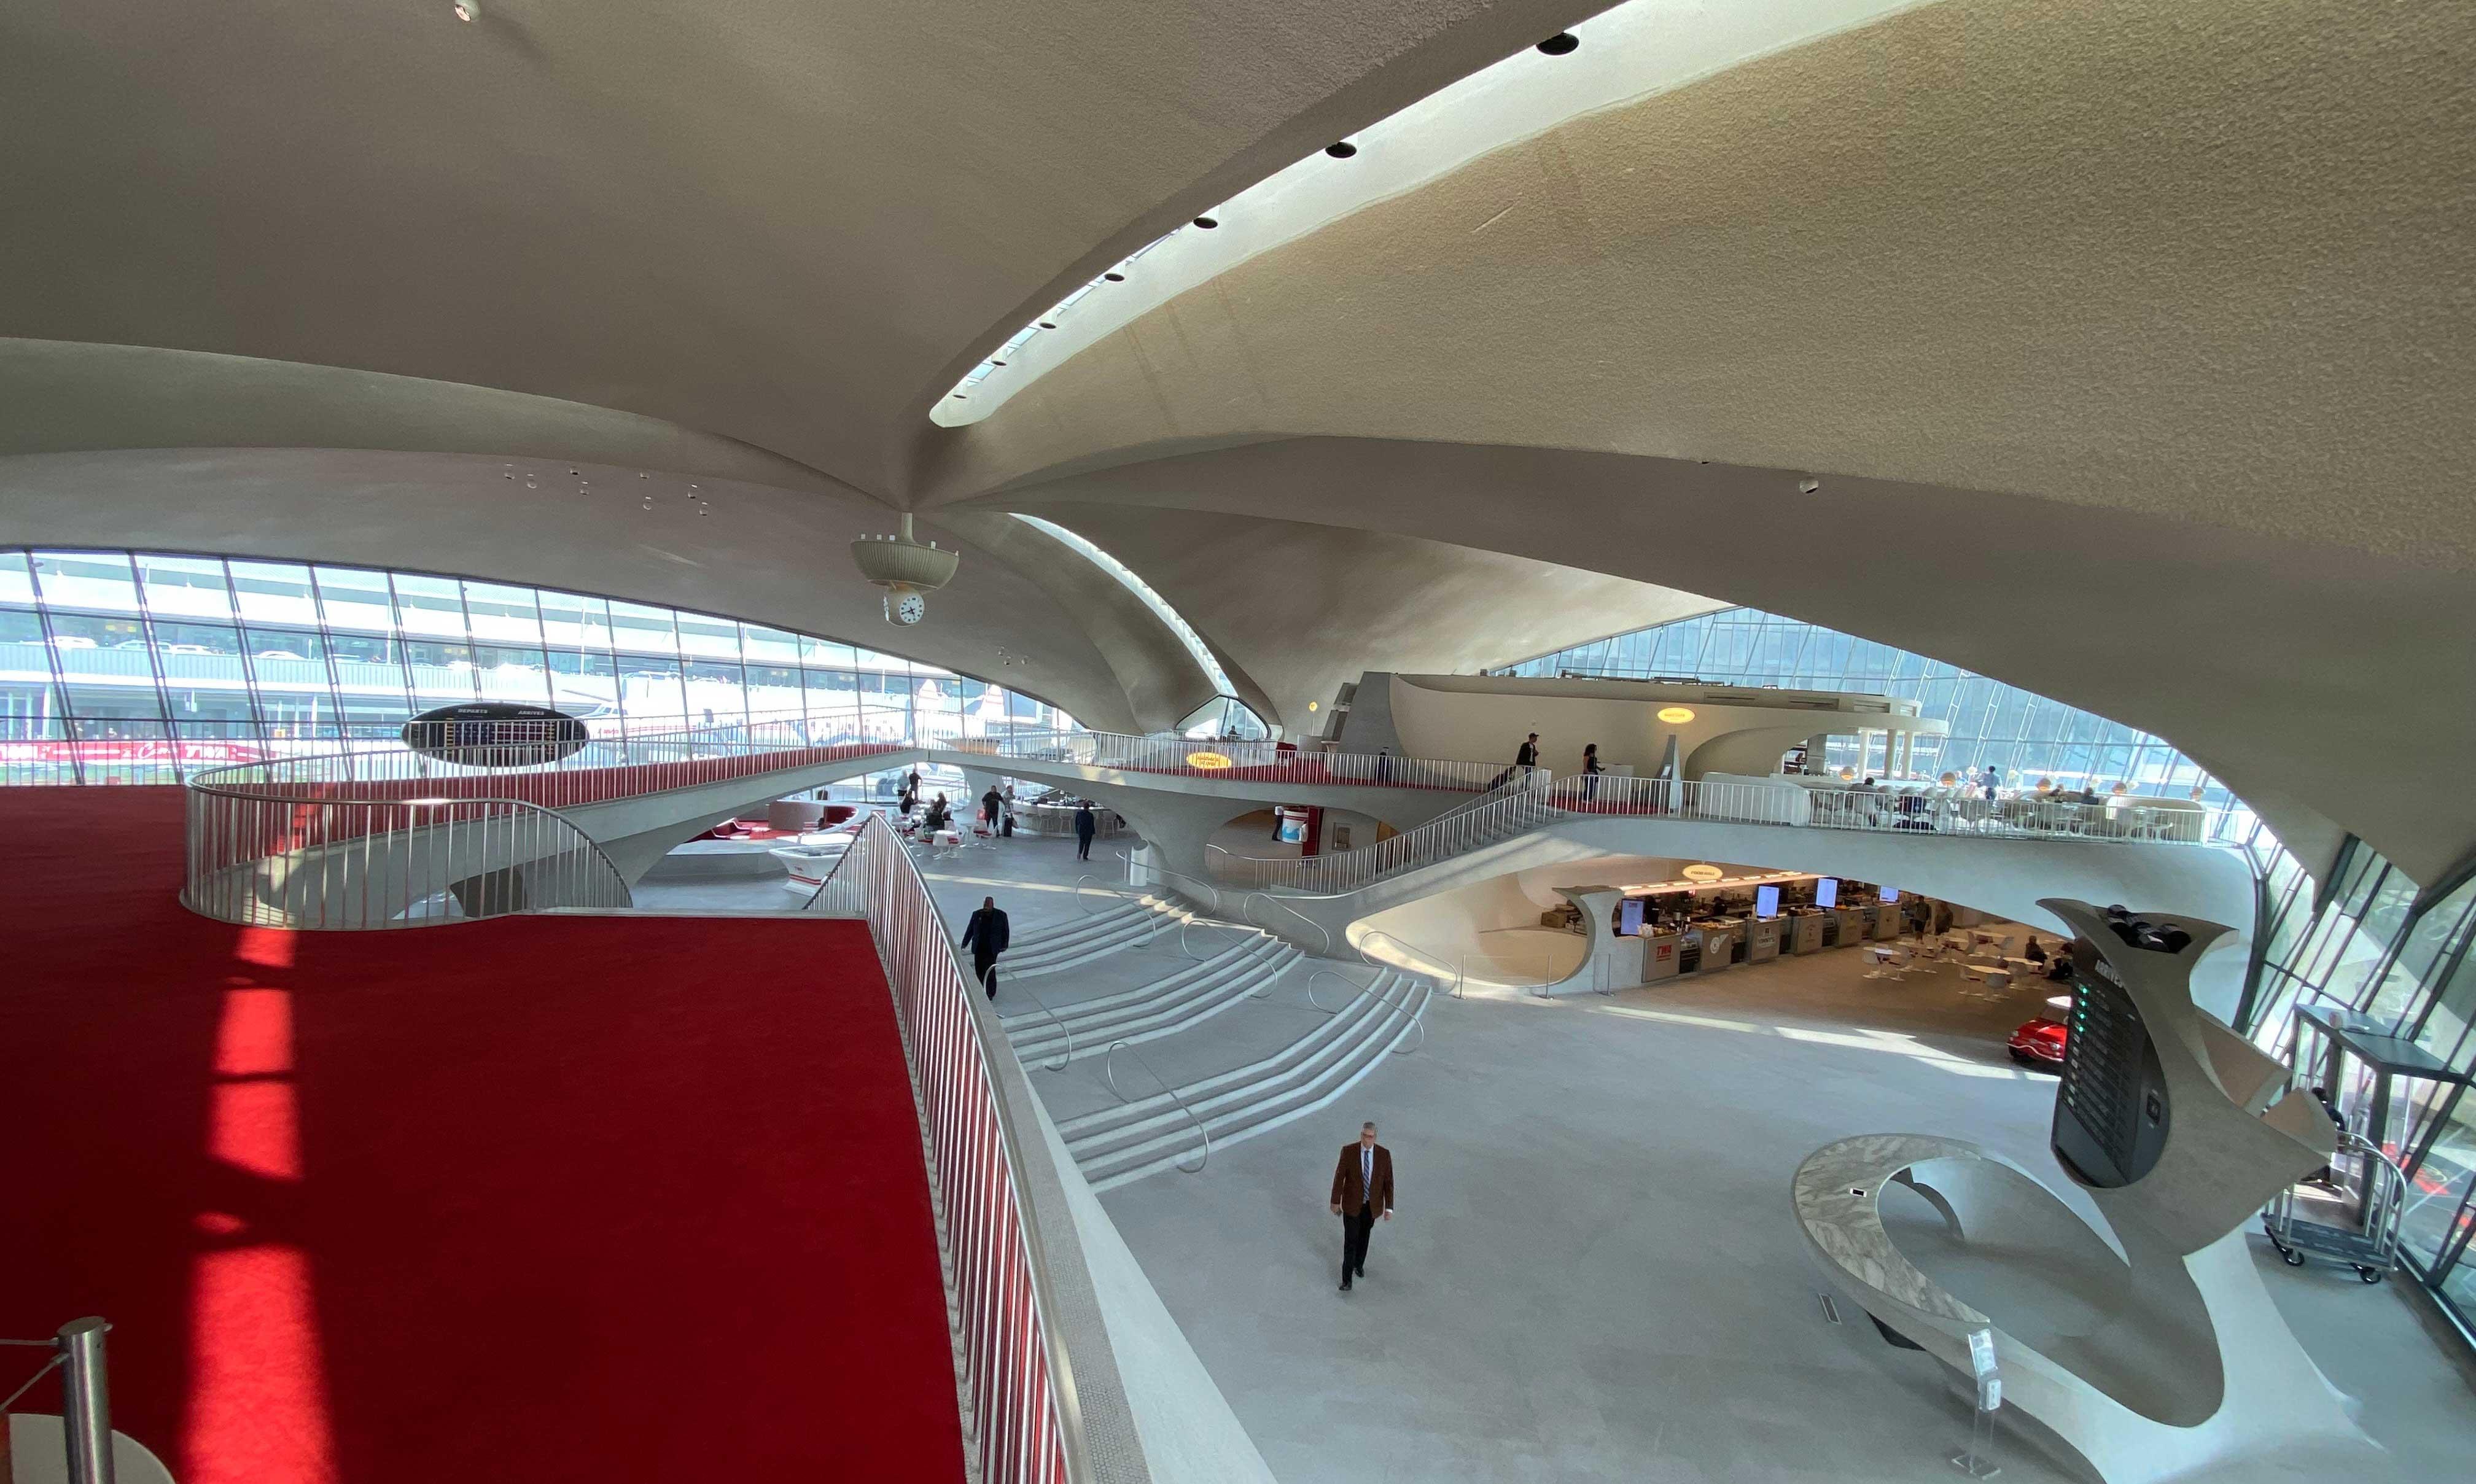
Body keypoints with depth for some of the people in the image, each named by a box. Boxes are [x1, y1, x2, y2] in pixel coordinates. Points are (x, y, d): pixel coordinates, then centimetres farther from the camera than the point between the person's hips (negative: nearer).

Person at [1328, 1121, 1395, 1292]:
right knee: (1350, 1240, 1)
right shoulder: (1348, 1151, -22)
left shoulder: (1384, 1154, -17)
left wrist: (1389, 1208, -7)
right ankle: (1347, 1280, 17)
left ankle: (1359, 1263, 51)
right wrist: (1335, 1201, -6)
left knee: (1364, 1236, 24)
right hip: (1352, 1204, -2)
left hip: (1372, 1204, 2)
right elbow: (1339, 1176, -13)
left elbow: (1388, 1182, -8)